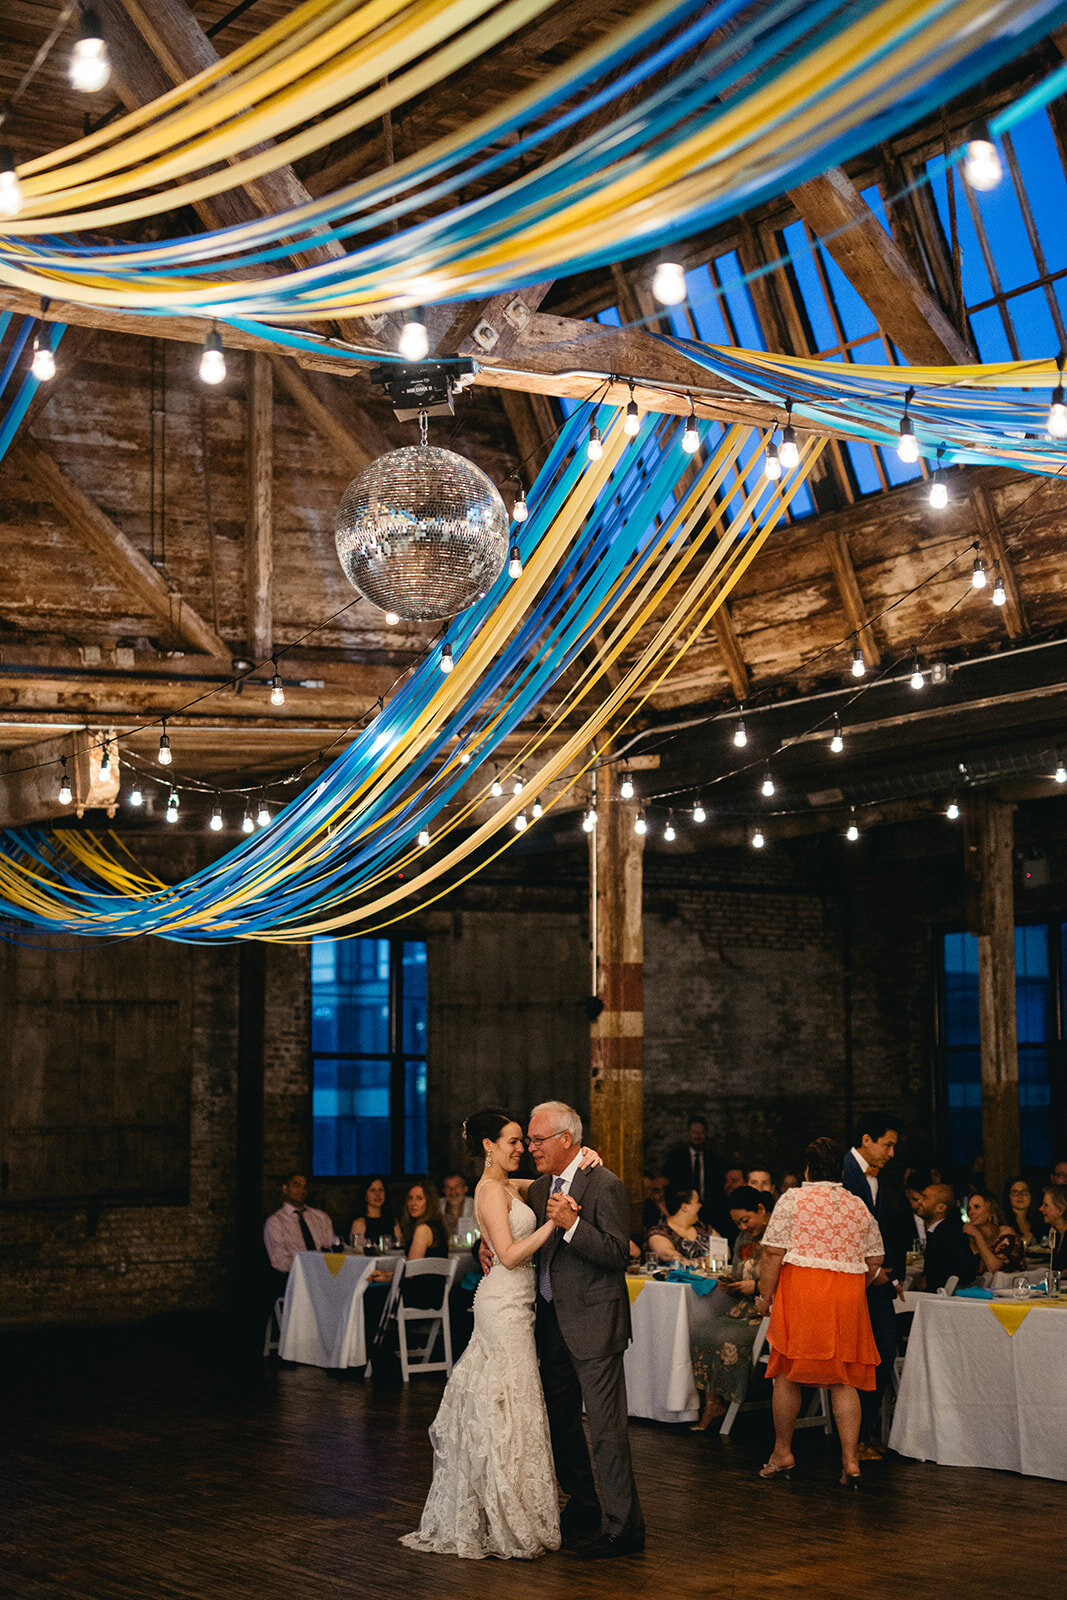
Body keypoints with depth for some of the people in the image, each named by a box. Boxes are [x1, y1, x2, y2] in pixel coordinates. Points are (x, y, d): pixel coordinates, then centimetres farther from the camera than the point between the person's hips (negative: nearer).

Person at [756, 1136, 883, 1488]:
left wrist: (765, 1295, 2)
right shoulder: (860, 1207, 11)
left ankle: (782, 1452, 15)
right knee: (843, 1380, 5)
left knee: (788, 1373, 7)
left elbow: (773, 1254, -6)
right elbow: (874, 1263, 14)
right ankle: (850, 1460, -1)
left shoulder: (793, 1199, -1)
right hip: (847, 1296, 3)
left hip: (800, 1290, -3)